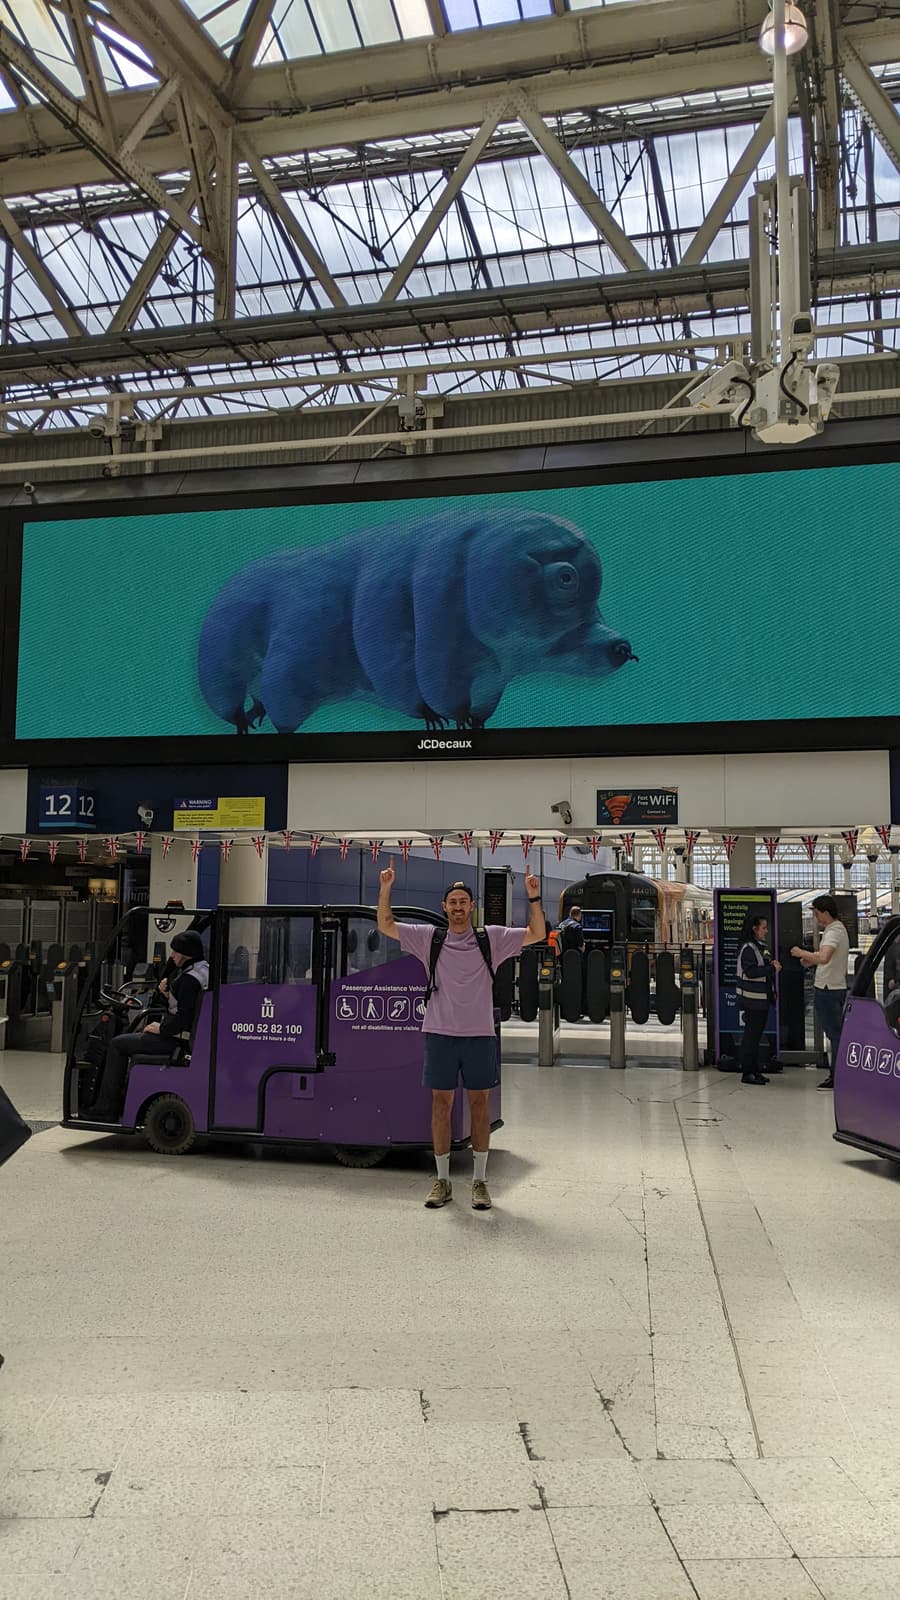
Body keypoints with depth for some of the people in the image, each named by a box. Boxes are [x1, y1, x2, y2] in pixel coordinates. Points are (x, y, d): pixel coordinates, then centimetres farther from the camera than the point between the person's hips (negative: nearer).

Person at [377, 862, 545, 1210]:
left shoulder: (491, 938, 3)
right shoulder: (428, 937, 5)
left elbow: (538, 934, 3)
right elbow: (385, 926, 7)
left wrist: (533, 897, -9)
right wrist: (385, 889, -5)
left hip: (479, 1034, 0)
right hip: (440, 1033, 1)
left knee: (479, 1103, 5)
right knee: (441, 1103, 5)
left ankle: (480, 1181, 14)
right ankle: (442, 1180, 16)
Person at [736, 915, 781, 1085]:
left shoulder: (762, 948, 16)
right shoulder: (748, 948, -14)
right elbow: (751, 972, -24)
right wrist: (772, 968, -20)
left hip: (762, 1000, 9)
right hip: (752, 1000, -9)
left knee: (756, 1035, 13)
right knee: (751, 1035, -6)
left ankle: (754, 1071, 19)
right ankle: (747, 1073, -2)